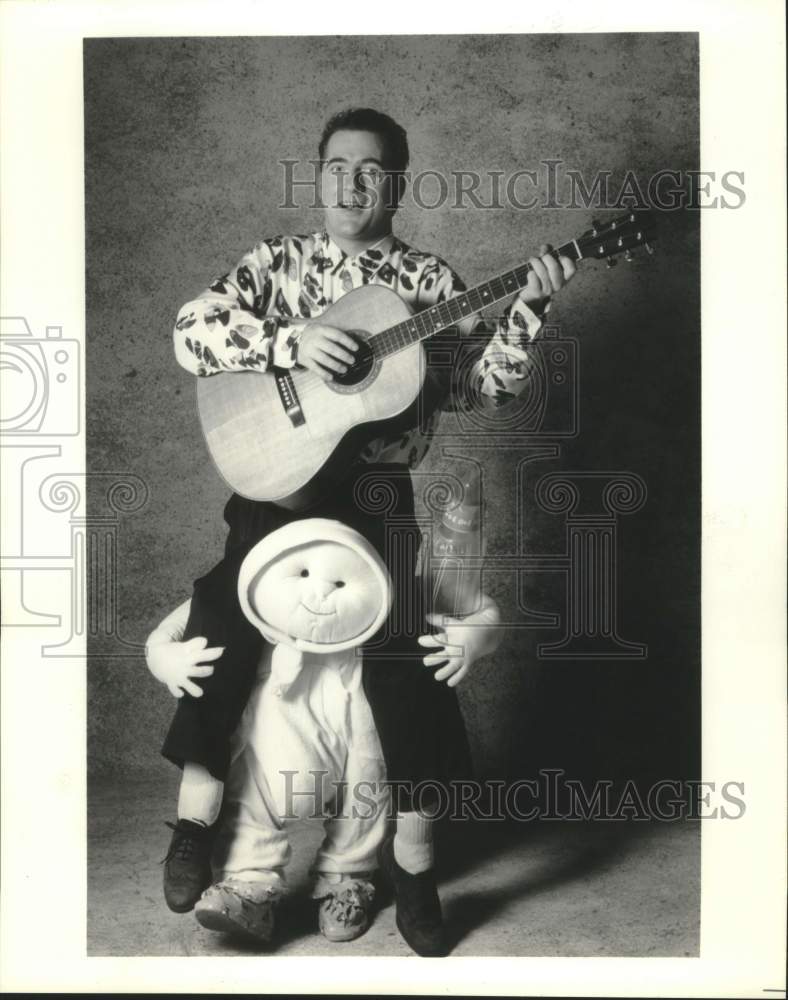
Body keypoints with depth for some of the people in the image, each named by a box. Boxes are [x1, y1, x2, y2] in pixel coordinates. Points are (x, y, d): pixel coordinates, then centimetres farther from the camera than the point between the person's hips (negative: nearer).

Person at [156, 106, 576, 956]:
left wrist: (528, 308, -11)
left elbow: (485, 383, 4)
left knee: (405, 645, -12)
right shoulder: (277, 261, 9)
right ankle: (196, 815, 3)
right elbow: (191, 332, -4)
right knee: (226, 611, -16)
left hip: (378, 491, 0)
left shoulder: (429, 279, 10)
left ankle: (411, 850, 5)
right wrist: (292, 339, -17)